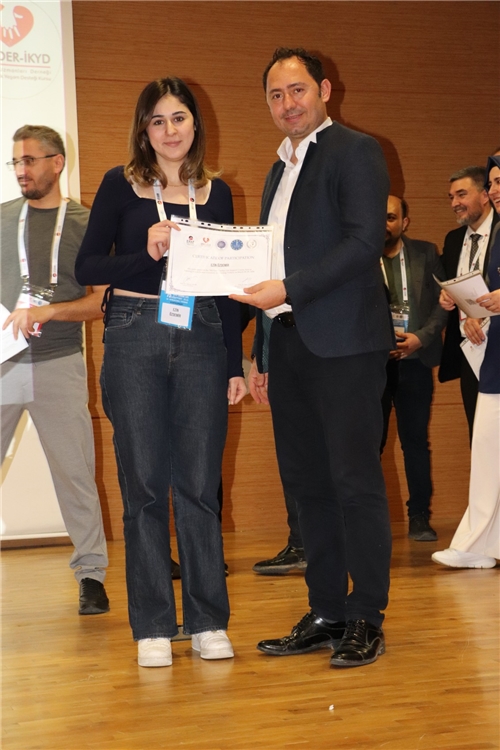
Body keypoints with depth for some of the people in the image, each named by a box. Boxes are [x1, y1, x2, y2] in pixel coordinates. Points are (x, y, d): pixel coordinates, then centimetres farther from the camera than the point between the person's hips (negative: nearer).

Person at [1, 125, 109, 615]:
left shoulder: (86, 225, 5)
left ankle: (91, 574, 11)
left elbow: (101, 302, 0)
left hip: (59, 366, -1)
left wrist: (46, 312, -14)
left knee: (75, 473, 1)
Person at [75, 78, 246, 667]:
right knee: (144, 486, 1)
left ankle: (208, 623, 13)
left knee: (200, 485, 3)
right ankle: (153, 627, 11)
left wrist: (235, 365, 10)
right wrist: (146, 253, -18)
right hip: (135, 337, -2)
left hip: (202, 341, 2)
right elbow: (87, 268, -1)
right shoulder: (120, 186, 4)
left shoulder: (216, 193, 12)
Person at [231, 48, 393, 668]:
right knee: (307, 482, 9)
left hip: (344, 342, -8)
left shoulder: (355, 152, -2)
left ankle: (366, 619, 4)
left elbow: (365, 239, -15)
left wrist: (289, 290, -18)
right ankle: (326, 614, 17)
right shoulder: (279, 171, 22)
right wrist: (261, 356, 17)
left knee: (354, 480, -4)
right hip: (289, 344, 8)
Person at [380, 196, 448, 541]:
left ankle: (420, 517, 11)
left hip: (414, 361, 1)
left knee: (416, 441, 4)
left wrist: (421, 337, -10)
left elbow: (442, 302, 3)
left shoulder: (426, 254, 8)